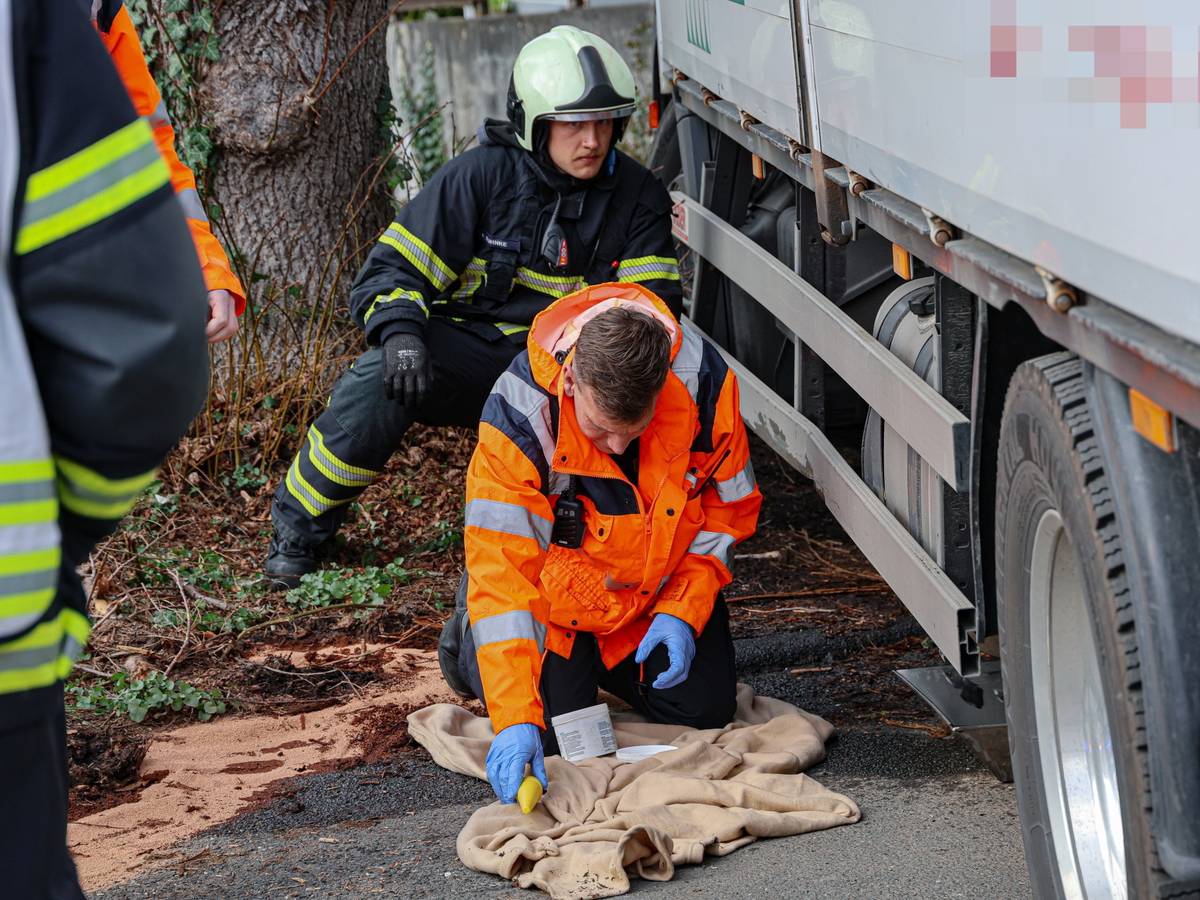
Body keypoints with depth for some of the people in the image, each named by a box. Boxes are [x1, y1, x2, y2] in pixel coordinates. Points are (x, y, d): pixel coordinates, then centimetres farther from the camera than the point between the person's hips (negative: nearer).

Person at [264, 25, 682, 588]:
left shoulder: (639, 196, 2)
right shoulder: (482, 175, -6)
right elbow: (393, 268, -7)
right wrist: (399, 332, -29)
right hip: (471, 347, -1)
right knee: (382, 378, -31)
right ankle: (299, 526, -10)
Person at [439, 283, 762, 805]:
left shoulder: (704, 382, -26)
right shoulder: (518, 417, -35)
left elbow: (728, 506, -7)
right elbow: (502, 571, -36)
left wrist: (684, 610, -18)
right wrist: (514, 718, -43)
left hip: (658, 588, 3)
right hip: (558, 593, -3)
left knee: (705, 710, -3)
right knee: (554, 731, -13)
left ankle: (605, 659, 27)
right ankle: (471, 633, 18)